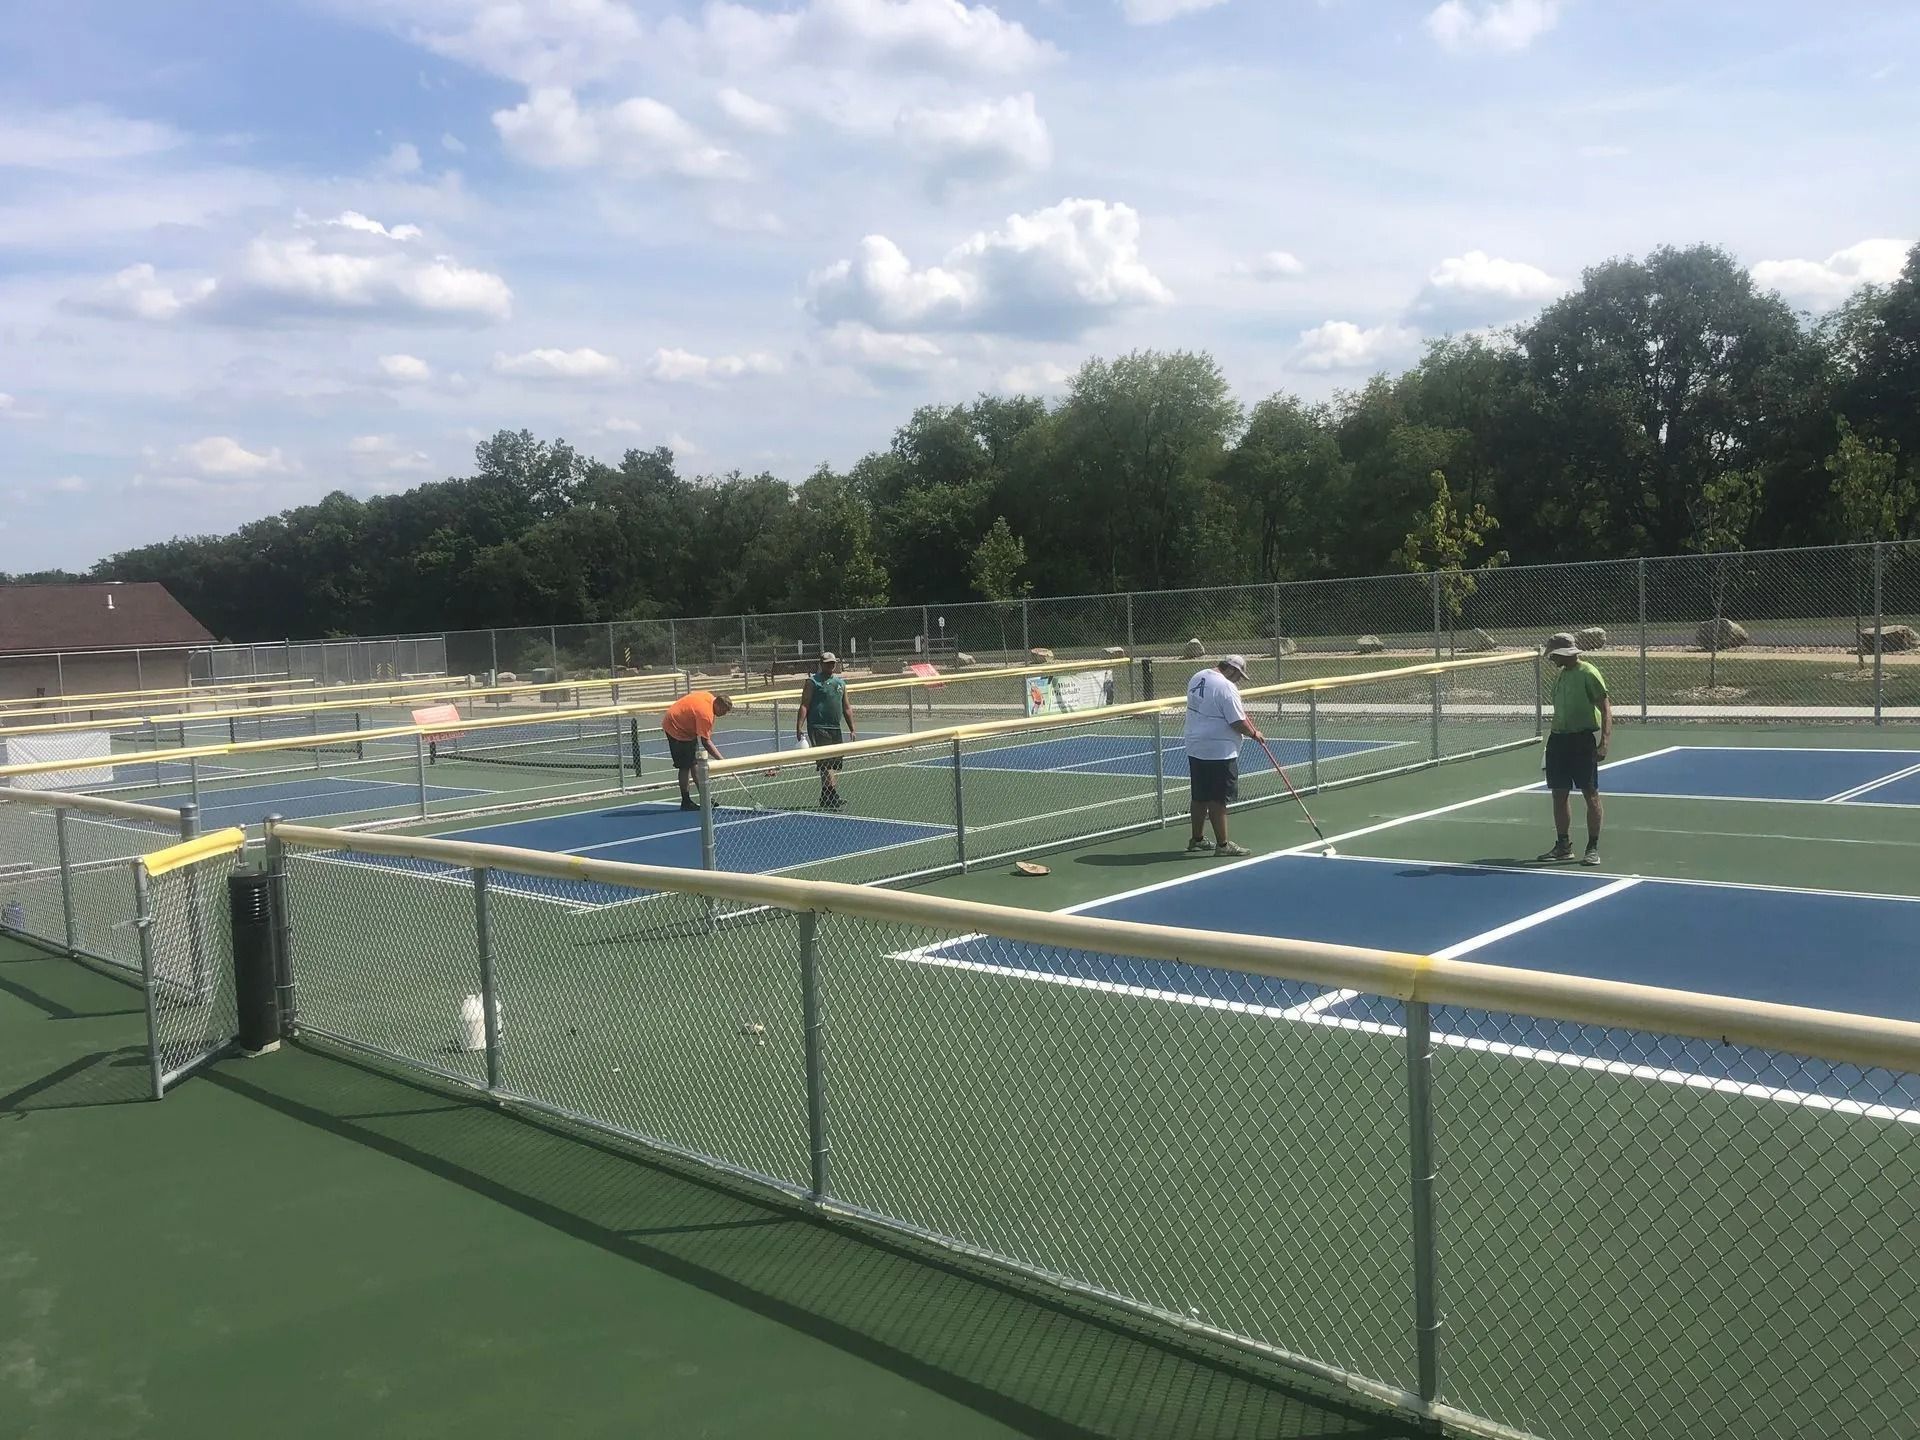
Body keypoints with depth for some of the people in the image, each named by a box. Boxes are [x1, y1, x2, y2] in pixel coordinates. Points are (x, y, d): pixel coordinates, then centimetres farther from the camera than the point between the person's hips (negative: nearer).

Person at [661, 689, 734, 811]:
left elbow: (691, 693, 12)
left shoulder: (709, 696, -7)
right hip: (676, 728, -10)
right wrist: (722, 760, -29)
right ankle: (686, 802, -1)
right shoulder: (706, 715, -33)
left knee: (695, 762, 12)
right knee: (685, 766, -8)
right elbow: (706, 742, -29)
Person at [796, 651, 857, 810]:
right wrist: (799, 727, -15)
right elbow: (804, 706, -6)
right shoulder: (813, 682, -2)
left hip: (835, 729, 7)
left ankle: (825, 799, 17)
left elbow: (847, 708, 20)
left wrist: (852, 729, 16)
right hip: (818, 728, -7)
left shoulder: (840, 682, 17)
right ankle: (833, 796, -20)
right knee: (826, 762, -14)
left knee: (835, 764, 7)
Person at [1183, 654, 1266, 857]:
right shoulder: (1226, 687, -19)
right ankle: (1222, 844, 6)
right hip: (1218, 752, -9)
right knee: (1217, 800, -1)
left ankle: (1197, 840, 27)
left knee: (1200, 797, 17)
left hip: (1195, 749, 9)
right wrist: (1254, 734, -1)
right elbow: (1238, 723, -19)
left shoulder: (1197, 678, 8)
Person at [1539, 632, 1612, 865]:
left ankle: (1593, 848, 4)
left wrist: (1604, 741, -21)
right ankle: (1563, 846, 19)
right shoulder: (1560, 675, 14)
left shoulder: (1588, 674, -9)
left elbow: (1605, 708, -13)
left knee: (1590, 793, -2)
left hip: (1582, 738, -8)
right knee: (1559, 793, 10)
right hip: (1558, 737, 8)